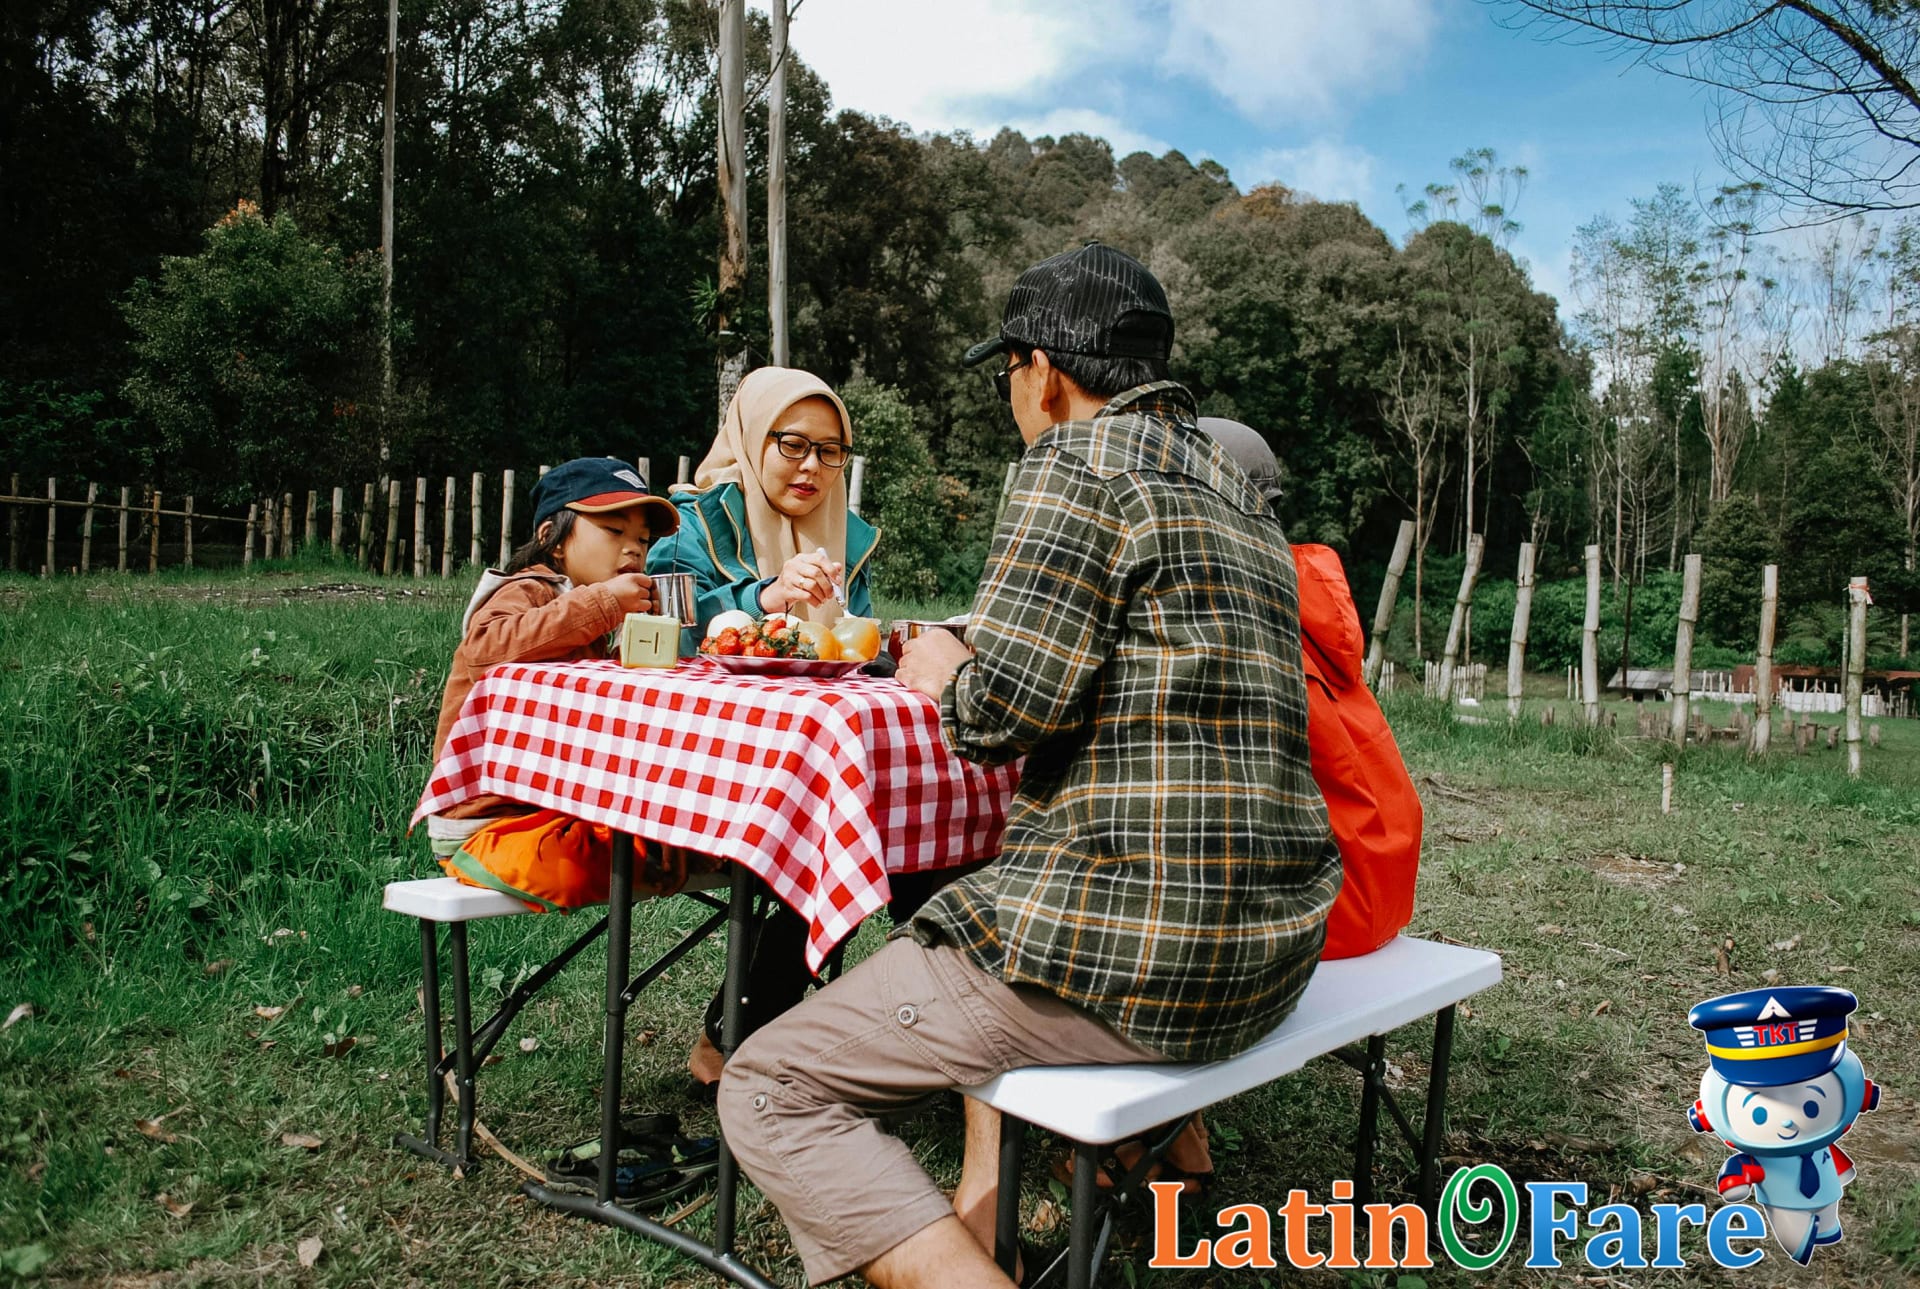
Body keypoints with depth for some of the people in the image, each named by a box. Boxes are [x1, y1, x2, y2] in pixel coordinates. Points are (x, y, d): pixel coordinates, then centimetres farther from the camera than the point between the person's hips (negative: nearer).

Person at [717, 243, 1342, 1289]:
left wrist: (947, 674, 5)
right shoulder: (1239, 491, 19)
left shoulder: (1079, 457, -8)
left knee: (770, 1089, 0)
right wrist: (974, 663, 32)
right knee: (986, 950, 36)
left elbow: (1005, 710, -17)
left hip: (1132, 948, -9)